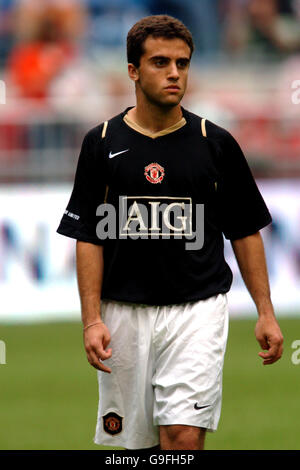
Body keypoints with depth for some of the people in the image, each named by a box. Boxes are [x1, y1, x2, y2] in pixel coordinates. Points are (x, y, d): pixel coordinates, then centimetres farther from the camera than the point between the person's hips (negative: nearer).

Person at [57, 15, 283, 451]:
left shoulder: (216, 144, 1)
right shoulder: (103, 143, 2)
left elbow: (246, 232, 7)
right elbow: (88, 238, 2)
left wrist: (266, 312, 2)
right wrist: (92, 320, -6)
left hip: (197, 309, -1)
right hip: (124, 312, 2)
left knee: (184, 434, -15)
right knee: (135, 438, 9)